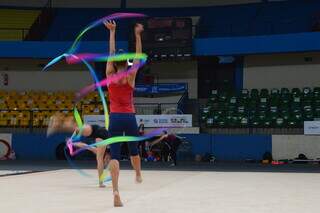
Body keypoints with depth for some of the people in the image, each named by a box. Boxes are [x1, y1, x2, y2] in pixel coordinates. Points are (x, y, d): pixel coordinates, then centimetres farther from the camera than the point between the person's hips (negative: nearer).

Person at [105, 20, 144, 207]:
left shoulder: (110, 76, 0)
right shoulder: (130, 77, -3)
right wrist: (137, 36, 1)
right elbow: (139, 56, 1)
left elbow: (111, 52, 5)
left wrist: (112, 32, 10)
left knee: (114, 154, -8)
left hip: (115, 118, 0)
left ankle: (116, 191, -23)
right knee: (134, 149, 25)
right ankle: (138, 175, 50)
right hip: (130, 118, 0)